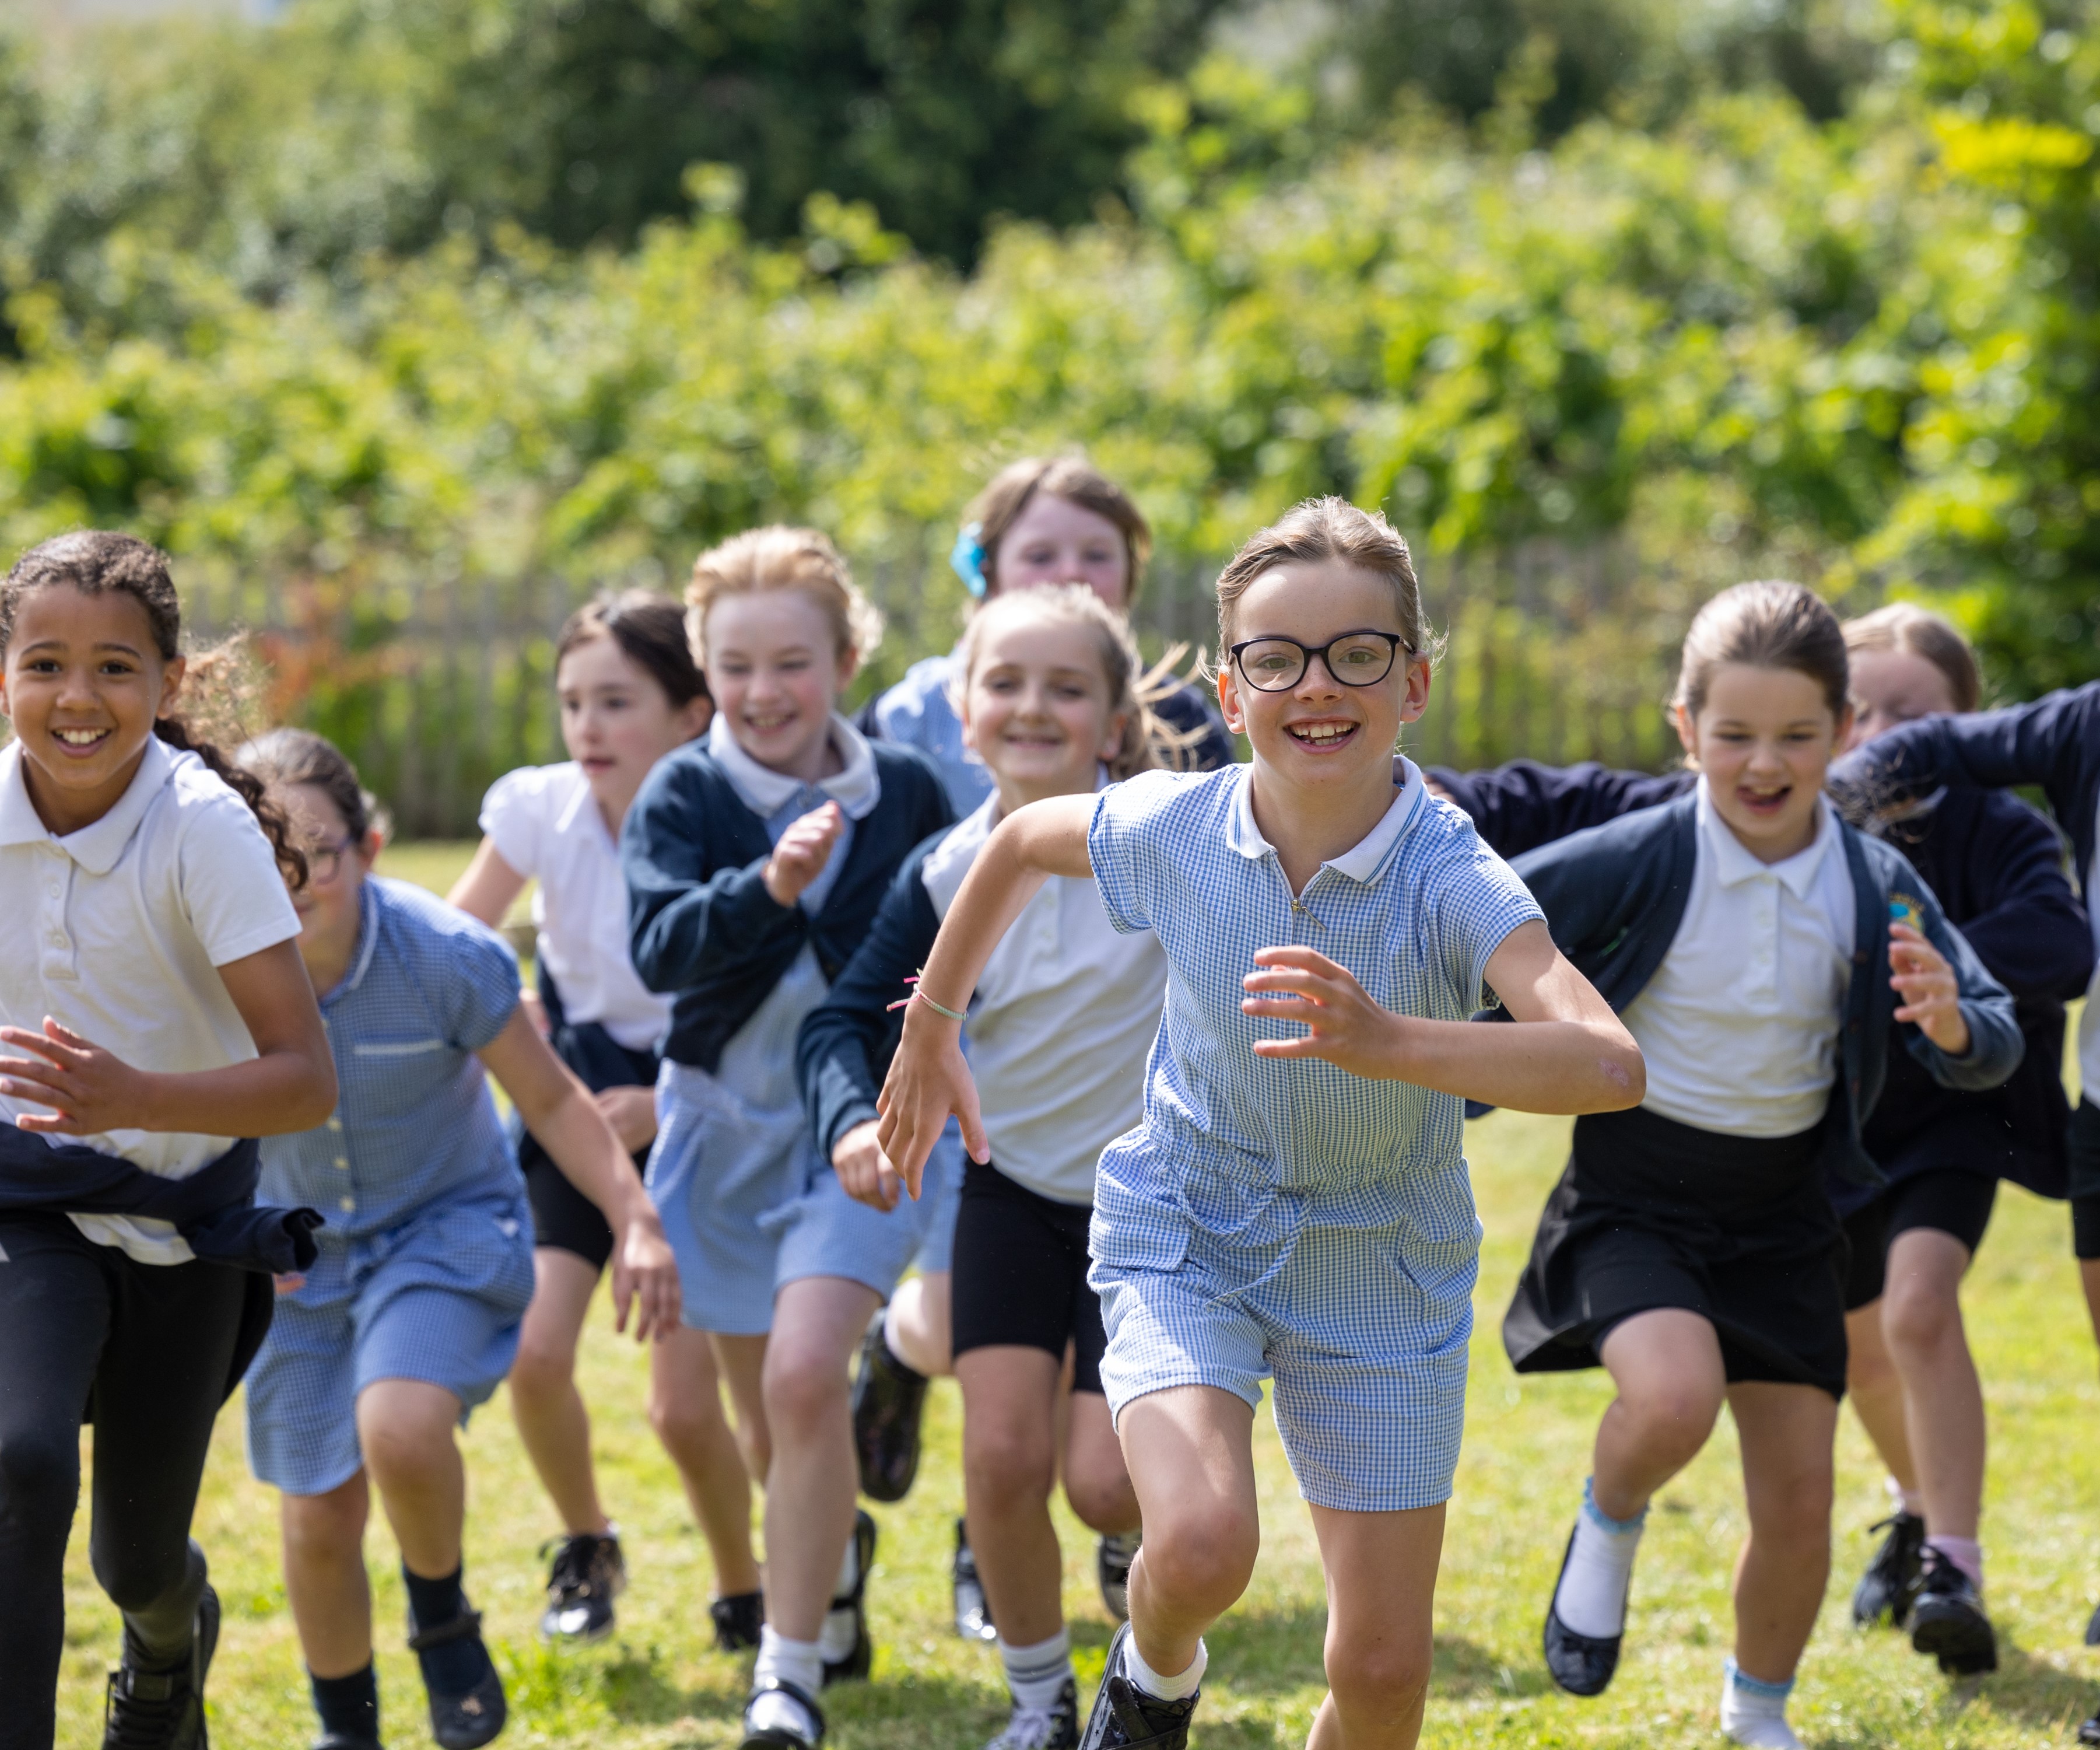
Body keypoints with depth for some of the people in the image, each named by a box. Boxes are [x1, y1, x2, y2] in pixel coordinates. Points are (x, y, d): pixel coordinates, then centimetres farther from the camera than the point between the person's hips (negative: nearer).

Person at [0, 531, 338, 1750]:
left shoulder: (206, 830, -24)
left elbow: (308, 1079, -27)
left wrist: (135, 1097, -41)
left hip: (183, 1206, -1)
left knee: (137, 1561, 11)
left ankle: (174, 1636, 48)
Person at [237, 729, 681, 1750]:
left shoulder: (445, 957, -24)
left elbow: (552, 1100, -10)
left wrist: (636, 1220, -18)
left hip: (447, 1225, -3)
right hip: (299, 1258, 3)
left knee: (399, 1429, -30)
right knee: (318, 1523, 7)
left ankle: (442, 1618, 1)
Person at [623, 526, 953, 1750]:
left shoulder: (907, 793, -3)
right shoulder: (684, 798, -5)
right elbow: (660, 947, -21)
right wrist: (767, 889, -38)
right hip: (726, 1129, 2)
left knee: (806, 1375, -21)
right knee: (767, 1422, 14)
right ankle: (837, 1550, 47)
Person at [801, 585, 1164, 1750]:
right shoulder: (947, 878, -7)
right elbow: (844, 1019, -6)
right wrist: (851, 1121, -25)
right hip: (1013, 1191, 3)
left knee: (1104, 1483, -10)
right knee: (1002, 1455, -8)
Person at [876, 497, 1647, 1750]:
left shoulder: (1451, 879, -28)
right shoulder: (1172, 828, -18)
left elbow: (1611, 1065, -45)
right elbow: (1022, 842, 7)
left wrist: (1389, 1041, -58)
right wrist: (932, 1027, 14)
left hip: (1382, 1272, 0)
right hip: (1187, 1236, 0)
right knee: (1203, 1543, -26)